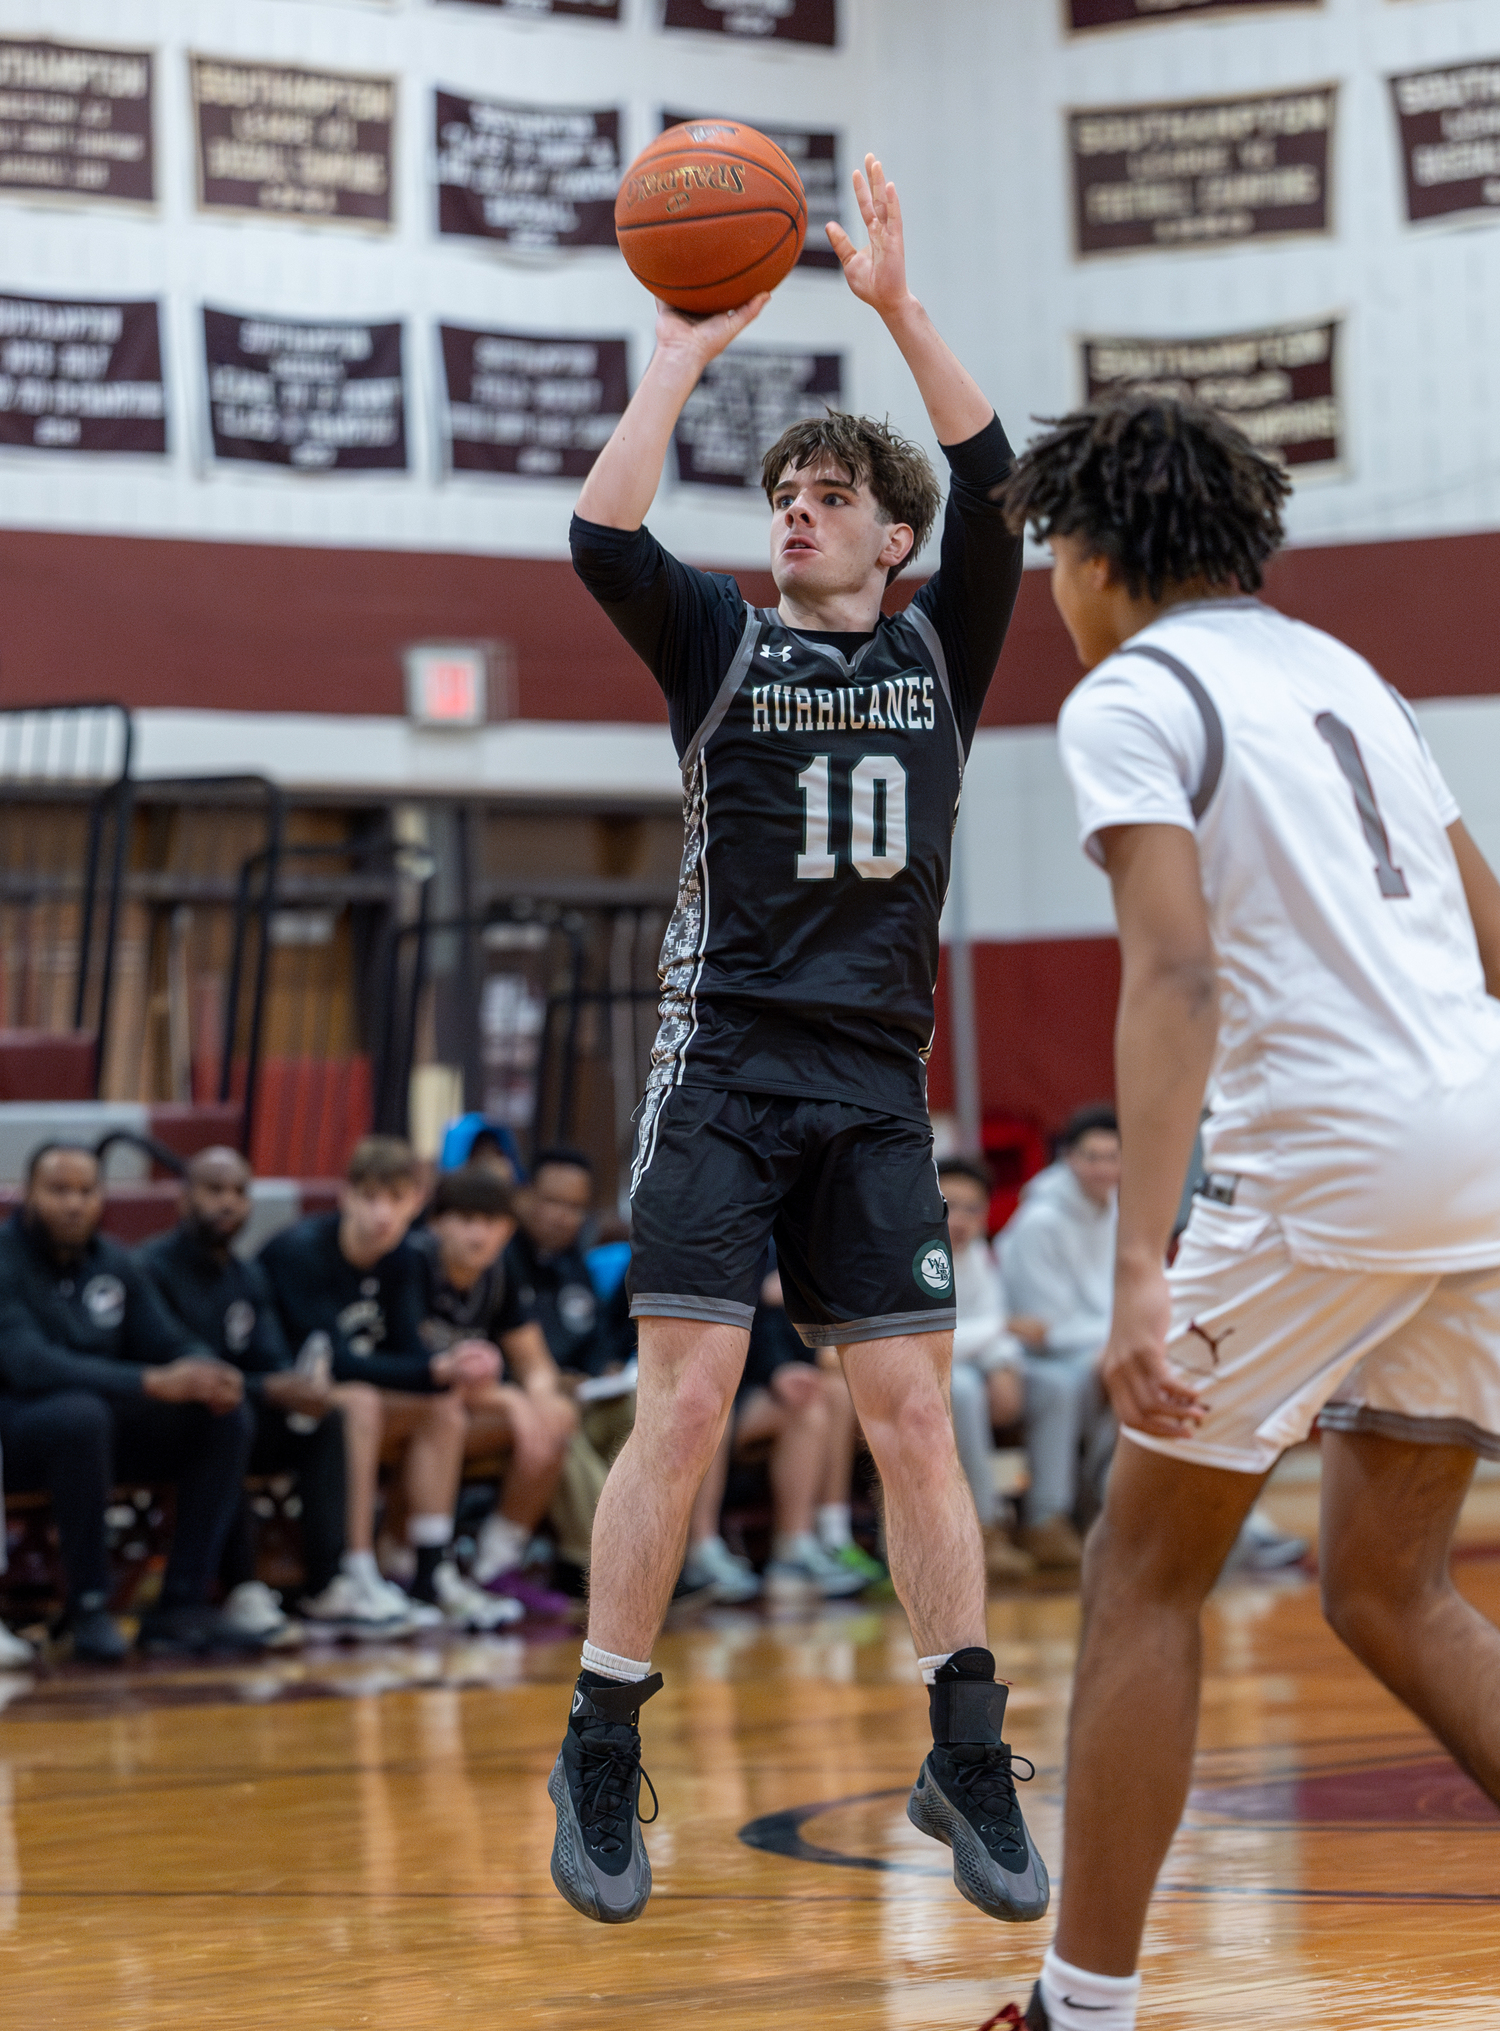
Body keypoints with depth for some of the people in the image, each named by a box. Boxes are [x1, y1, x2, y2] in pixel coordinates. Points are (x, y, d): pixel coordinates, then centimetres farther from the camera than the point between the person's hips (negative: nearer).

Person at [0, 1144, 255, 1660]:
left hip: (105, 1416, 7)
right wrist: (152, 1384, -36)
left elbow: (170, 1343, 8)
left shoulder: (115, 1264, 8)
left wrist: (209, 1376, -19)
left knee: (228, 1417, -12)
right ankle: (89, 1607, -27)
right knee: (80, 1413, -39)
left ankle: (182, 1604, -14)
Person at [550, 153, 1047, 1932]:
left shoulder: (941, 651, 10)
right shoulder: (722, 646, 6)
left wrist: (897, 308, -12)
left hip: (876, 1083, 2)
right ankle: (600, 1759, -2)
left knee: (912, 1414, -1)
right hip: (726, 1066, -2)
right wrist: (684, 352, -11)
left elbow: (996, 485, -5)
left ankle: (968, 1760, 4)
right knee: (685, 1403, -10)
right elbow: (602, 537, -12)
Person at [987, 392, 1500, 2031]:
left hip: (1331, 1148, -8)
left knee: (1145, 1569, 4)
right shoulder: (1341, 674, 22)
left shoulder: (1130, 695, -3)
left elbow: (1176, 976, -17)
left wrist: (1140, 1273, -23)